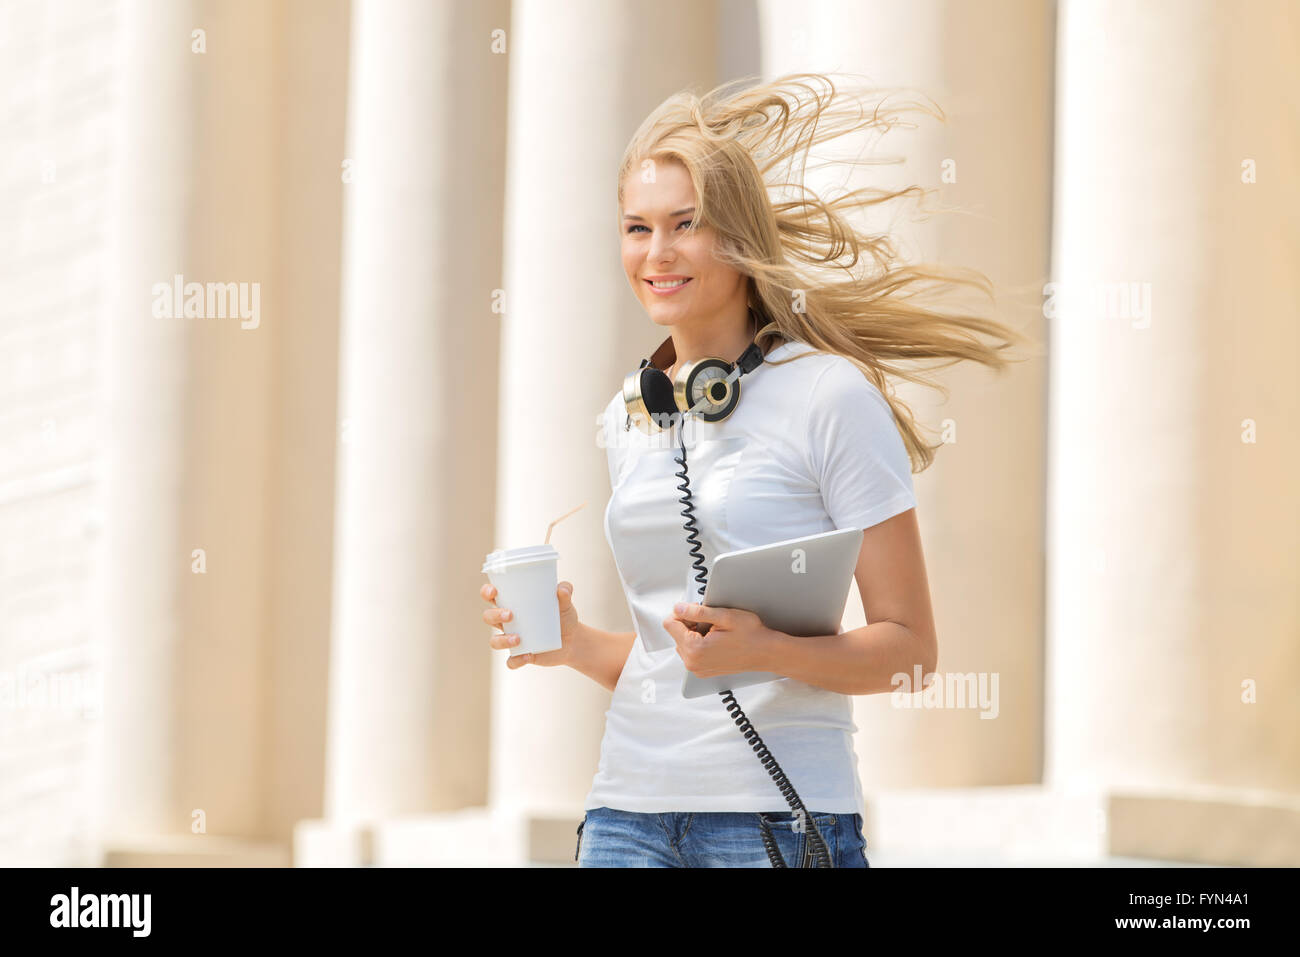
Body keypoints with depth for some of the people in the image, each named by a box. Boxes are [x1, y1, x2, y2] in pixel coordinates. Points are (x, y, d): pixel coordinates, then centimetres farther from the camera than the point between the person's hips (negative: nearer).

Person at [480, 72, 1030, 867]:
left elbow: (910, 649, -5)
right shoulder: (627, 417, 14)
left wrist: (764, 650, -20)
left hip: (780, 812, -5)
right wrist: (575, 644, 3)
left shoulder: (829, 395, -4)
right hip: (630, 810, 5)